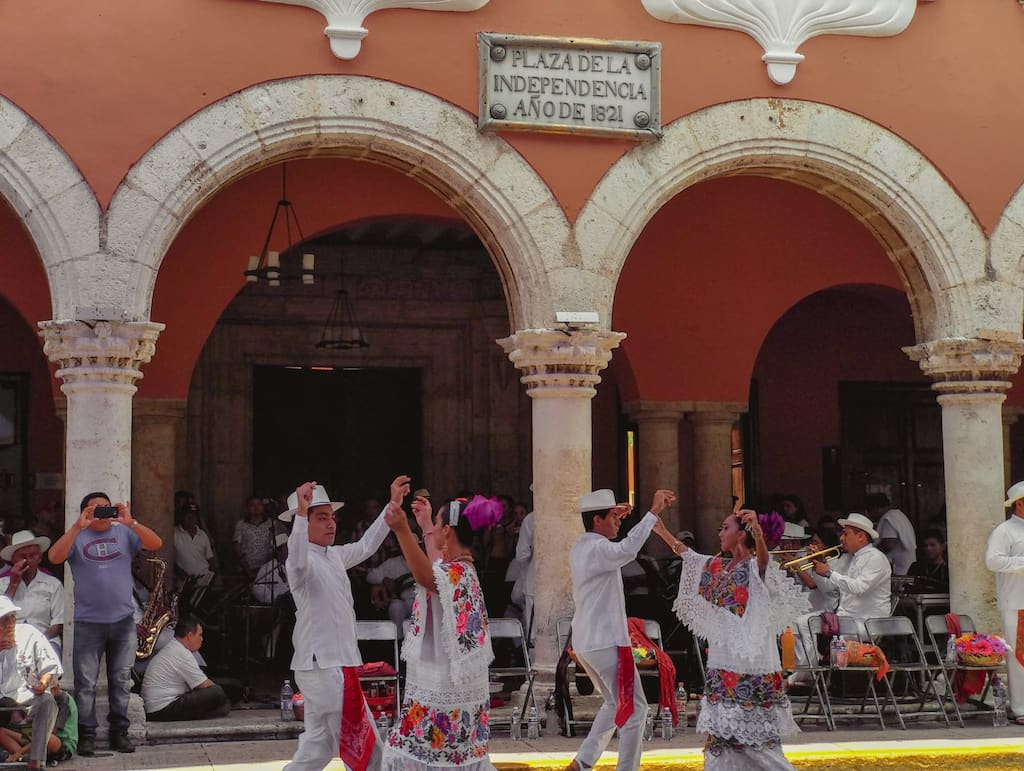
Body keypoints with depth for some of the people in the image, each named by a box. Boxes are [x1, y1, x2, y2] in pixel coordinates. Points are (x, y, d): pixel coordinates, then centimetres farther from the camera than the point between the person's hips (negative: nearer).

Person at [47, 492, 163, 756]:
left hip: (123, 621, 2)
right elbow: (54, 556, -14)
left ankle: (119, 732, 16)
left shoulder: (124, 533, 7)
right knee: (86, 683, 0)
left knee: (121, 680, 8)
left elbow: (156, 544, -5)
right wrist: (78, 526, -21)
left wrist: (131, 522, -18)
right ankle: (86, 735, 5)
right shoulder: (77, 537, 3)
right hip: (88, 622, -2)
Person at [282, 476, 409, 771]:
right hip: (323, 666, -9)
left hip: (334, 665, 9)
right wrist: (301, 512, -52)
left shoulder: (335, 556, 14)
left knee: (319, 744, 14)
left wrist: (393, 504, 25)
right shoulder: (304, 561, -15)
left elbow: (366, 546, 28)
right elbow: (297, 562, -39)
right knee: (365, 745, -2)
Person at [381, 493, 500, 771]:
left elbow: (427, 576, -45)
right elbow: (437, 567, 35)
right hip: (455, 678, 10)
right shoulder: (463, 568, 11)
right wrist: (424, 525, 45)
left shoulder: (456, 572, -22)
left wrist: (403, 531, -59)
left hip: (442, 682, -10)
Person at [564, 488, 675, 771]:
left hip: (584, 642, 10)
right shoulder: (597, 549, -18)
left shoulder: (579, 549, 11)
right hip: (606, 642, -10)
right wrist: (653, 512, -42)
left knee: (615, 706, 22)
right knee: (634, 709, -1)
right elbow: (627, 549, -42)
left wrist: (615, 519, 26)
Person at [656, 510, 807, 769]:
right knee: (723, 730, 12)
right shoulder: (718, 566, 12)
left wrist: (758, 533, -56)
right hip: (722, 659, 8)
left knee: (754, 733, -6)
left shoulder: (755, 566, -12)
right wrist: (662, 531, 31)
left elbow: (763, 557, -35)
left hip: (750, 660, -8)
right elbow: (688, 554, 28)